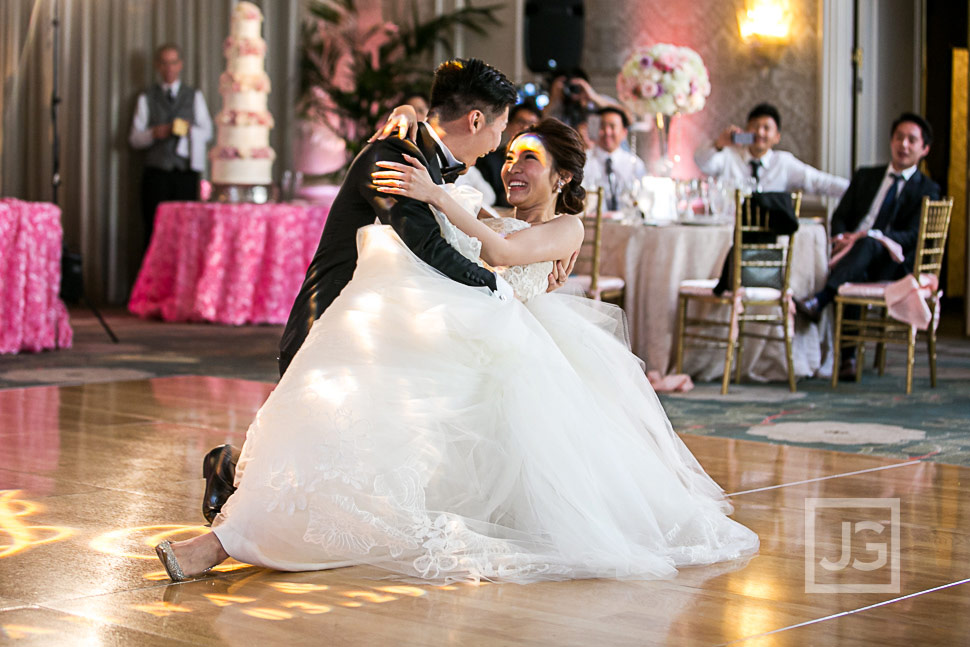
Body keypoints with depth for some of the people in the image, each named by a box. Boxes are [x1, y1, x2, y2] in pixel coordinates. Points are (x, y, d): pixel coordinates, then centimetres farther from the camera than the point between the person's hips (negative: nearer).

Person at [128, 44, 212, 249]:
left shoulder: (195, 96, 15)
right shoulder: (146, 99, 13)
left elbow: (207, 132, 11)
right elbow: (134, 138, 9)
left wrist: (190, 130, -10)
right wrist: (154, 133, -11)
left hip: (186, 171, 0)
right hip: (156, 172, 0)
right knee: (154, 227, -5)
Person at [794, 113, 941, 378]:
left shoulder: (927, 190, 9)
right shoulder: (866, 176, 23)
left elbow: (913, 236, -5)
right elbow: (840, 217, 15)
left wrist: (867, 236, -20)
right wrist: (841, 238, -10)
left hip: (891, 264, -3)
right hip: (854, 254, 3)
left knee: (869, 244, -37)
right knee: (851, 274, -32)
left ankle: (817, 302, -51)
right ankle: (847, 356, -33)